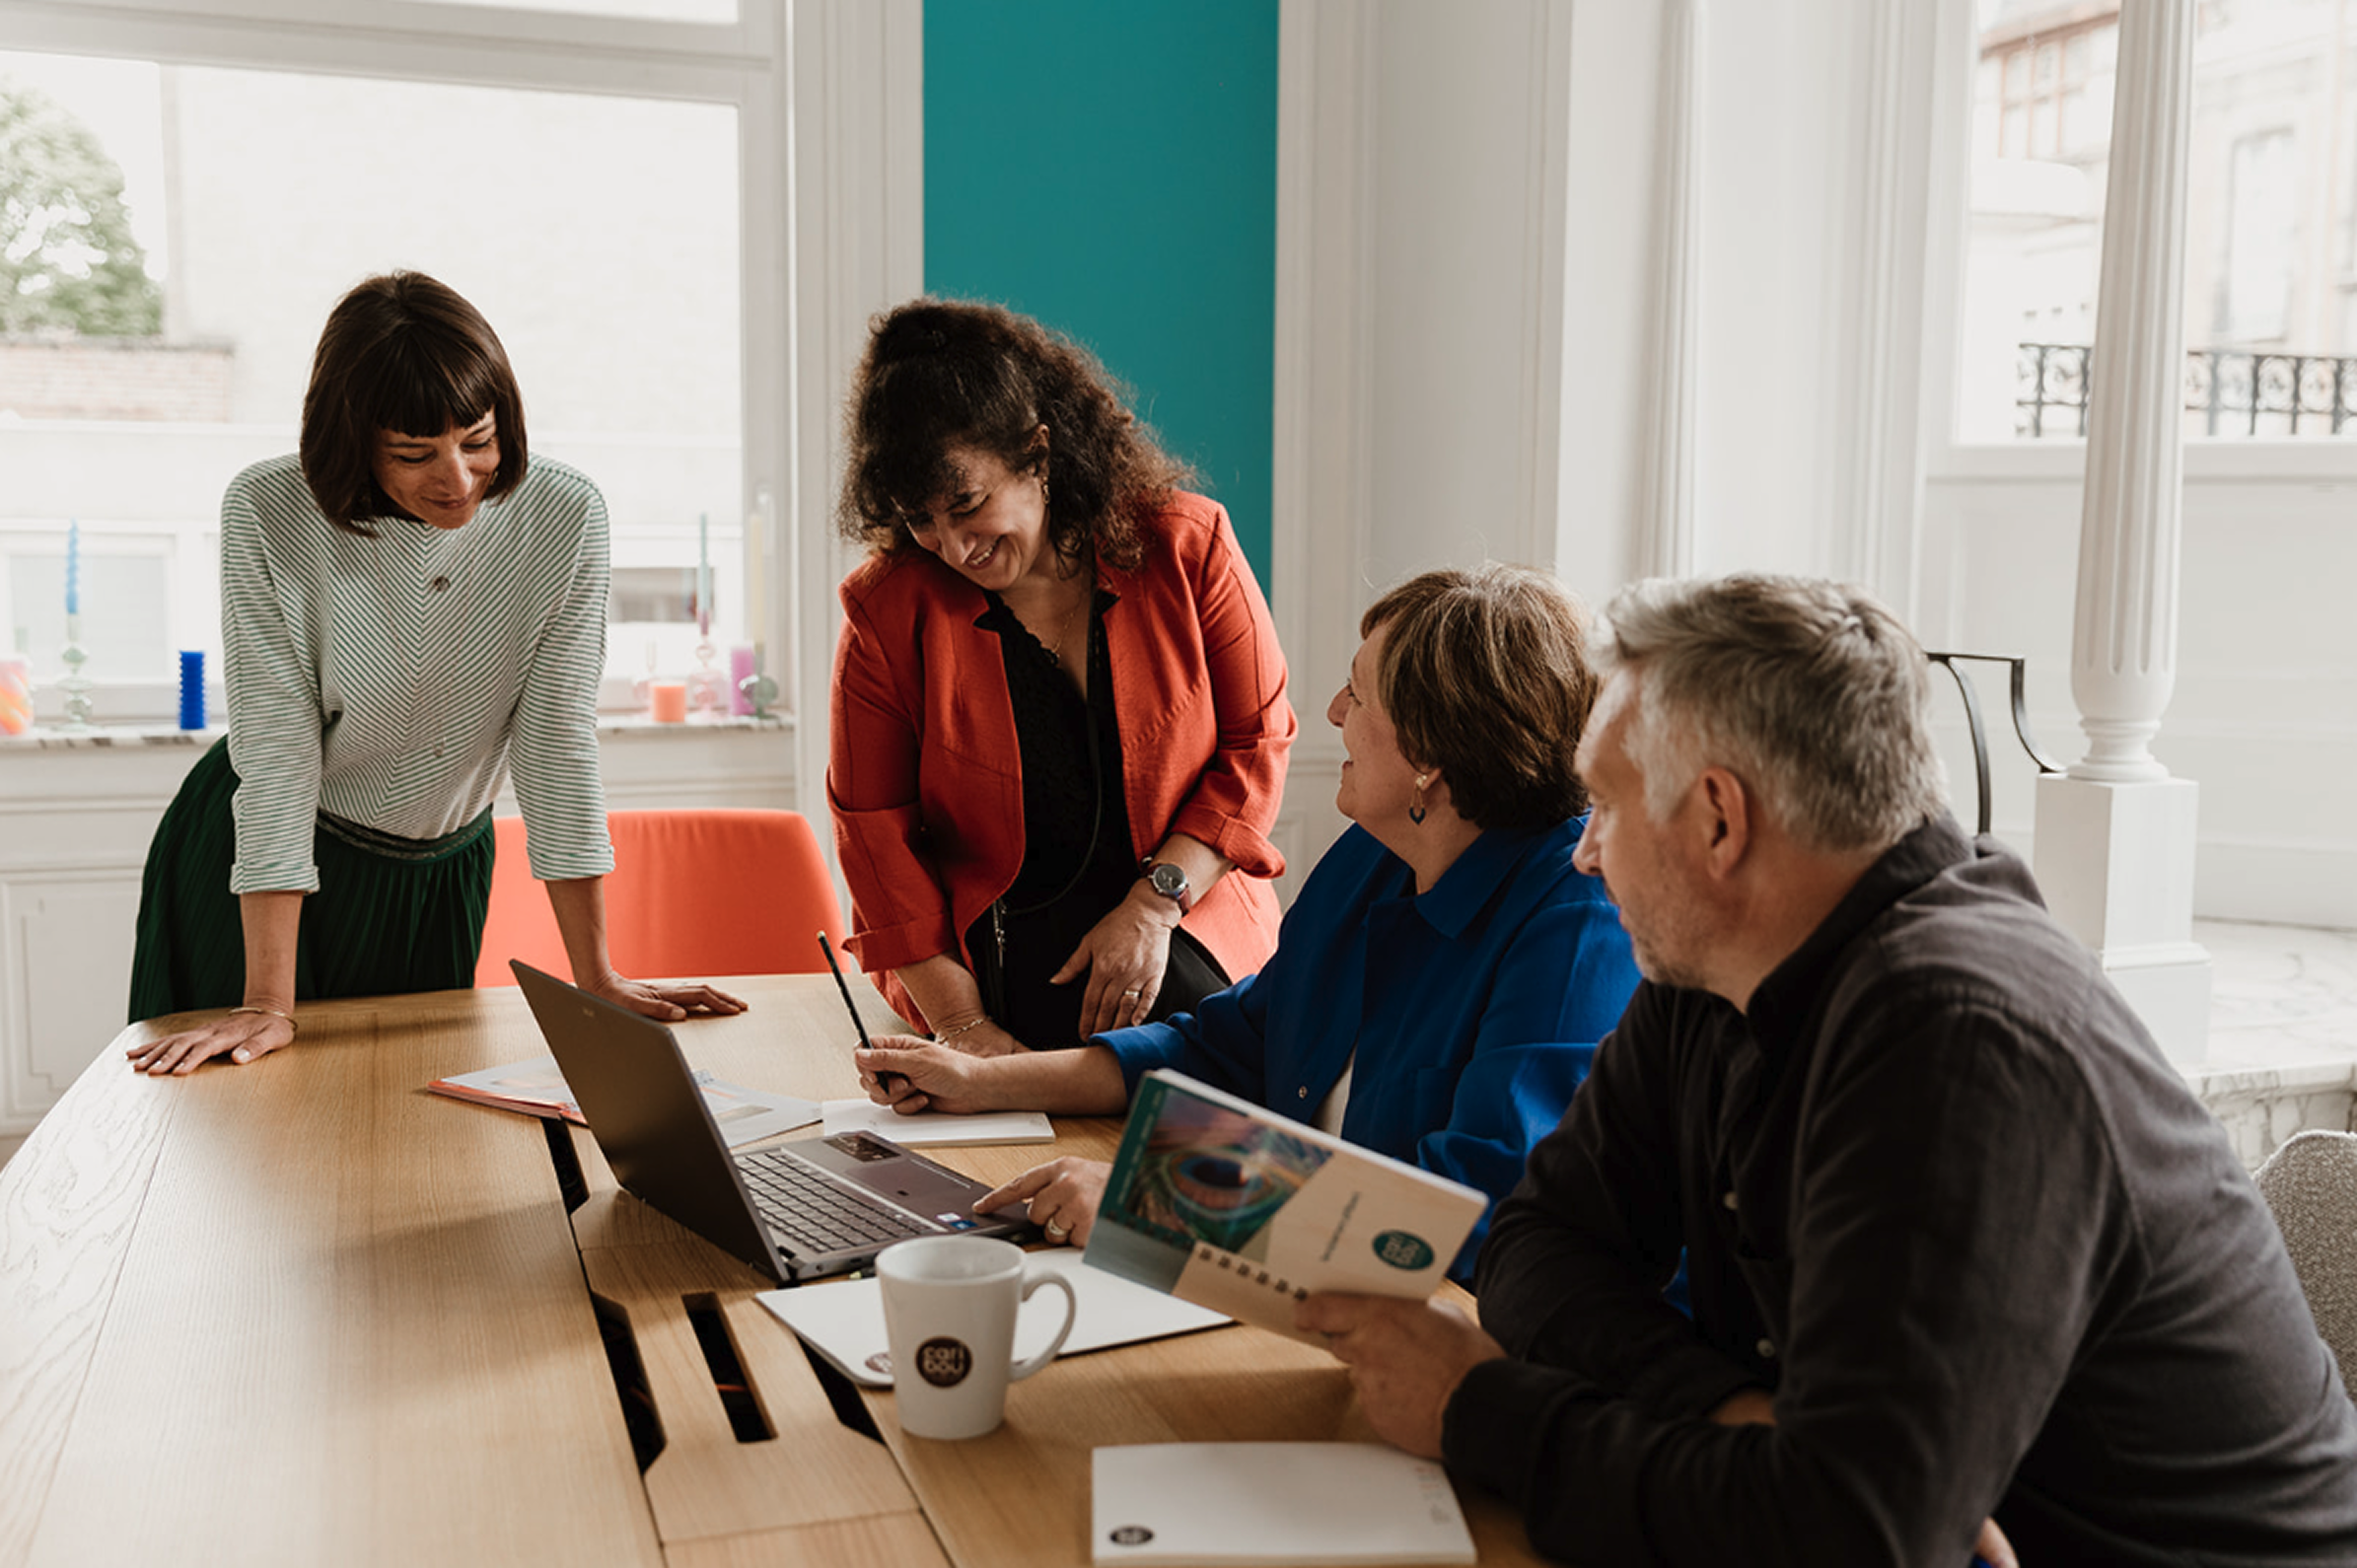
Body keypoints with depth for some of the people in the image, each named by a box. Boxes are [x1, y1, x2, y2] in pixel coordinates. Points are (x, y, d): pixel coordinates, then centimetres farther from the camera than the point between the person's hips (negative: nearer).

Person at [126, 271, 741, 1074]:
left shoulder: (564, 518, -19)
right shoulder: (267, 516, -23)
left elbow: (558, 737, -15)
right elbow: (275, 746, -22)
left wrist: (597, 978, -16)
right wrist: (268, 1003, -24)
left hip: (439, 871, 1)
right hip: (251, 864, -1)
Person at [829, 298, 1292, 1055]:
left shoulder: (1186, 546, -3)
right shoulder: (886, 609, -3)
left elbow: (1257, 745, 2)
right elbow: (874, 829, 0)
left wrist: (1155, 905, -10)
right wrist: (962, 1025, -6)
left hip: (1186, 946, 1)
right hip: (992, 959, 0)